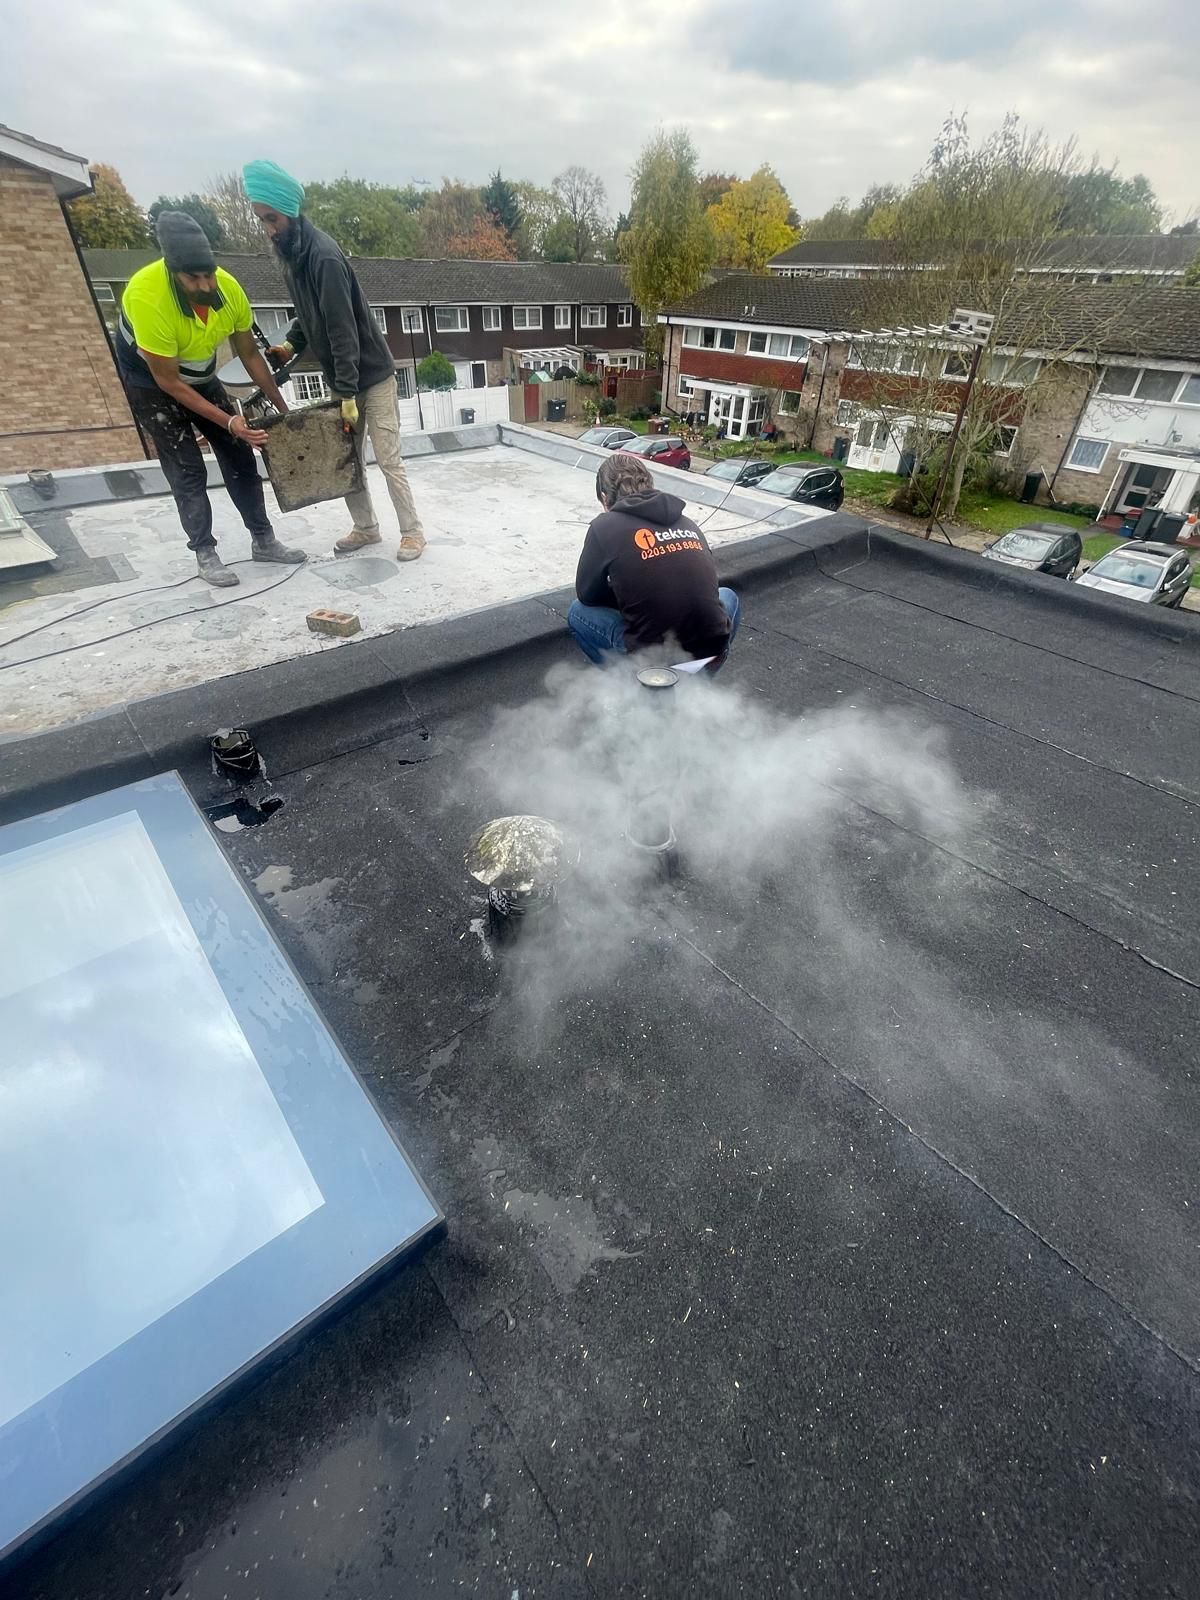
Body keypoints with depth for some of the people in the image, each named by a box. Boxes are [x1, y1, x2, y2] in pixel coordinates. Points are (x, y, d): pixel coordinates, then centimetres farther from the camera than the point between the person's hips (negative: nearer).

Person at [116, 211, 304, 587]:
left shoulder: (228, 288, -20)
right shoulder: (147, 298, -35)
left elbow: (250, 354, -6)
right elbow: (168, 381, -29)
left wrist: (282, 409, -8)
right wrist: (228, 421, -34)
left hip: (201, 377, 5)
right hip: (151, 383, -5)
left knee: (240, 456, 3)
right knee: (187, 470, -10)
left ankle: (263, 540, 13)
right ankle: (205, 554, 0)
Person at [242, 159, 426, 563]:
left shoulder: (324, 256, -20)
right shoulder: (290, 253, 7)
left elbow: (344, 330, -23)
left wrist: (348, 394, -24)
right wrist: (291, 343, 3)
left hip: (373, 376, -8)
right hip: (343, 379, 8)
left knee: (388, 460, -6)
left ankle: (412, 531, 5)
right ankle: (366, 527, 18)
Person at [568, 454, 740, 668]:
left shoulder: (605, 526, -2)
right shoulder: (688, 523, 11)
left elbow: (586, 594, 10)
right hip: (711, 658, 4)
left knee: (578, 612, 20)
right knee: (727, 596, 36)